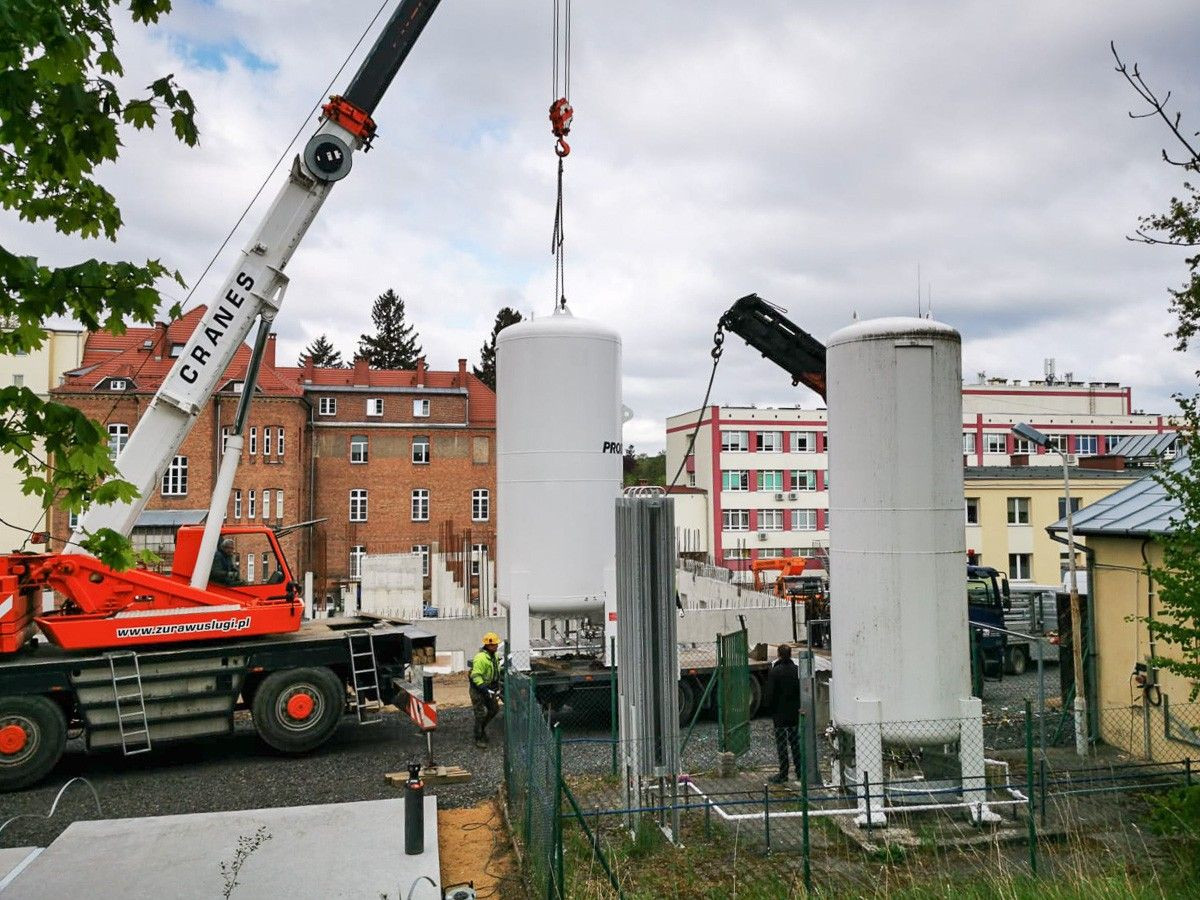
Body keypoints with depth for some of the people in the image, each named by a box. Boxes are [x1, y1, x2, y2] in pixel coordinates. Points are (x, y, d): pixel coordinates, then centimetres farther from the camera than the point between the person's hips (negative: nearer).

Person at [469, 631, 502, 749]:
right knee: (481, 714, -3)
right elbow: (475, 676, -27)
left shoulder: (494, 656, 5)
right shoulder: (480, 658, -25)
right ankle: (479, 739, 11)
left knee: (494, 710, 13)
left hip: (489, 688, 8)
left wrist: (497, 688, 16)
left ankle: (482, 727, 35)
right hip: (478, 690, -8)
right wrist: (485, 689, -29)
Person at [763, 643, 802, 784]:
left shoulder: (775, 671, -15)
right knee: (795, 742, 15)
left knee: (781, 743, 2)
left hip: (780, 714, -4)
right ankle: (799, 771, 19)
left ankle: (783, 774, 4)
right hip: (794, 713, 4)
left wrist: (770, 707, 2)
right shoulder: (797, 670, -3)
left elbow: (770, 694, -13)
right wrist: (799, 706, 11)